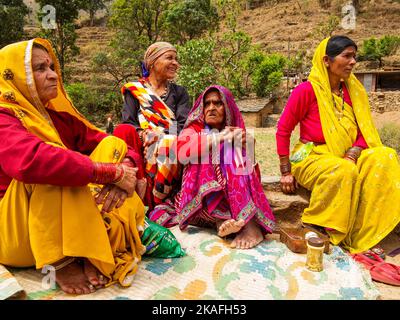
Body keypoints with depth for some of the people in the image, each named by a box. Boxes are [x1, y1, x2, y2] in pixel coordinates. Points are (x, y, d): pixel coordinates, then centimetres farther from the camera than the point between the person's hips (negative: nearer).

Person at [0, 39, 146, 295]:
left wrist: (125, 168, -26)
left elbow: (115, 145, -2)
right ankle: (61, 262, -22)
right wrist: (112, 172, -34)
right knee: (53, 170, -31)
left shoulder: (59, 114, 6)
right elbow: (30, 160, -37)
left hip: (73, 223, 6)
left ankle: (109, 249, -20)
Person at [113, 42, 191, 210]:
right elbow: (128, 123, 3)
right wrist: (143, 135, -19)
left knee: (168, 145, -34)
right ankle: (139, 188, -33)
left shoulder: (179, 92, 22)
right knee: (123, 131, -30)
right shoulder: (134, 90, 18)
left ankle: (154, 201, -26)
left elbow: (184, 126, 5)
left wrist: (160, 137, -15)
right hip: (139, 146, 0)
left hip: (172, 146, 0)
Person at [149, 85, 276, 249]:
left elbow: (250, 170, 2)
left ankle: (249, 221, -32)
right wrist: (219, 137, -18)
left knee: (233, 158, -22)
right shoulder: (193, 130, 6)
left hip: (232, 195, 1)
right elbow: (182, 154, -17)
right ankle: (221, 220, -36)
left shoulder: (235, 132, 11)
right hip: (200, 196, 0)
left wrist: (242, 146, -16)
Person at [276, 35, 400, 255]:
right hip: (311, 158, -6)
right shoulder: (306, 90, -11)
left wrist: (351, 155, -14)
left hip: (345, 158, 6)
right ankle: (315, 228, -11)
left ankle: (362, 237, -16)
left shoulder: (353, 89, 7)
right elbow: (283, 130, -9)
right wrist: (286, 172, -11)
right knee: (344, 172, -34)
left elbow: (364, 131, 7)